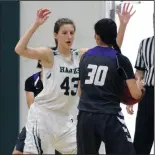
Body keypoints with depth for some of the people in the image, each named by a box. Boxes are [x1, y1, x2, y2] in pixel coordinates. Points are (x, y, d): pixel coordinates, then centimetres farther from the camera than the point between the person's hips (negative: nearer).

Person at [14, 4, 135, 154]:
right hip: (42, 113, -6)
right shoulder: (49, 55, -11)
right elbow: (20, 50, -26)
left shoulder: (81, 55, 4)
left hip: (63, 116, 6)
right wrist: (36, 24, -31)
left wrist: (123, 25, -7)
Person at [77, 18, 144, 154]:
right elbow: (136, 94, -5)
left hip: (85, 116, 4)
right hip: (110, 117, -4)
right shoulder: (120, 60, -4)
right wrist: (139, 85, 15)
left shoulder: (85, 57, 8)